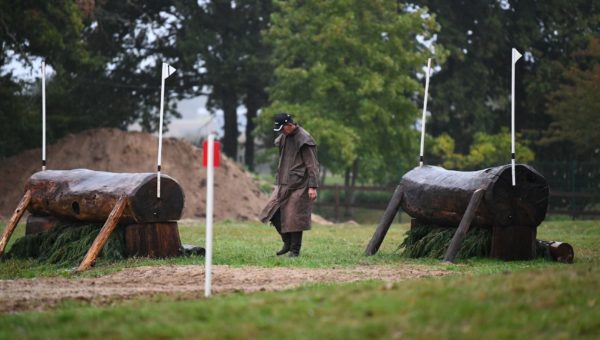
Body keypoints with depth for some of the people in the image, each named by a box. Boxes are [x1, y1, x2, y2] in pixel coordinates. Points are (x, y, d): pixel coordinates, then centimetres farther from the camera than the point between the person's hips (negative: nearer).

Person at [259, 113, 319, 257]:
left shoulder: (304, 140, -12)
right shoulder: (283, 138, 13)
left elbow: (312, 165, -14)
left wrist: (313, 187, -20)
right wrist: (278, 181, 20)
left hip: (298, 185, -8)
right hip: (283, 185, 8)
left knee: (294, 217, -5)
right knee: (273, 212, 1)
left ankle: (295, 250, 6)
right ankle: (287, 243, 15)